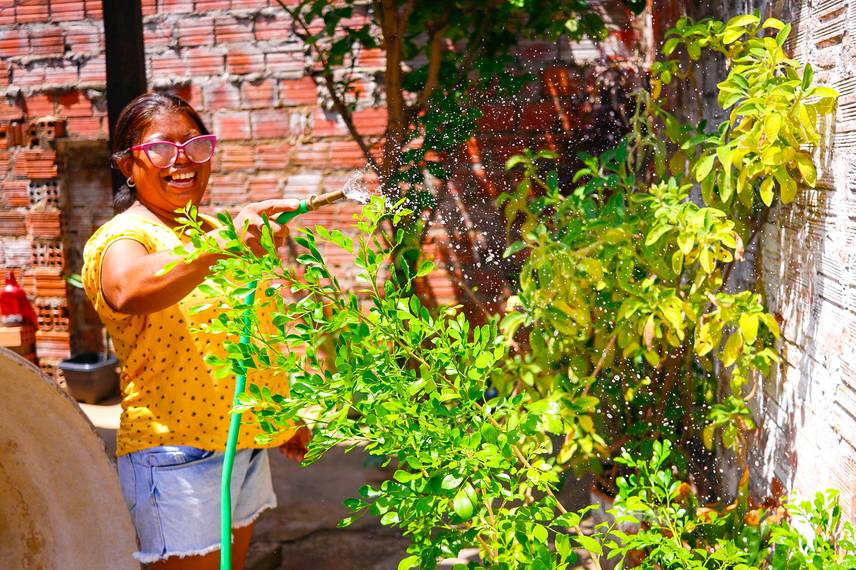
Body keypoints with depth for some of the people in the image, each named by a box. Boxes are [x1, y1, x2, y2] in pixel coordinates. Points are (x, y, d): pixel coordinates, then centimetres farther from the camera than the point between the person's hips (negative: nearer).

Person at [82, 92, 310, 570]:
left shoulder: (214, 233, 13)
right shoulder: (121, 238, -13)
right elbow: (128, 291, -38)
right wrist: (222, 245, -52)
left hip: (247, 443, 8)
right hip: (177, 453, -8)